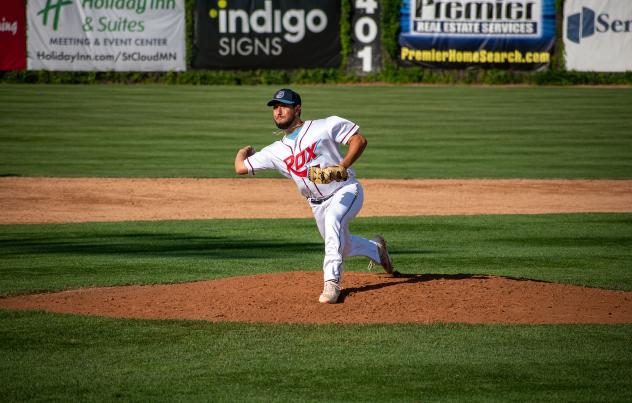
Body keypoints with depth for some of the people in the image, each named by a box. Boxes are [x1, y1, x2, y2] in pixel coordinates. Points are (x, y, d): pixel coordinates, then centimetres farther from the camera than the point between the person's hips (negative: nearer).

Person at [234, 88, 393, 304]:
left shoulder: (325, 126, -10)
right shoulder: (276, 150, 3)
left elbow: (359, 140, -13)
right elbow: (241, 167, 3)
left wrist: (342, 166, -25)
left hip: (346, 191, -7)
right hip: (317, 204, 7)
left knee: (333, 218, -36)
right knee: (343, 247, 17)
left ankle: (332, 281, -39)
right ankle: (375, 249, 51)